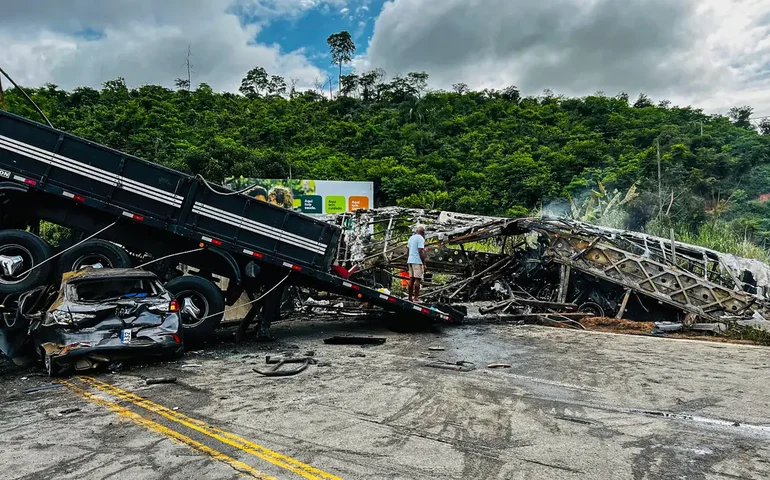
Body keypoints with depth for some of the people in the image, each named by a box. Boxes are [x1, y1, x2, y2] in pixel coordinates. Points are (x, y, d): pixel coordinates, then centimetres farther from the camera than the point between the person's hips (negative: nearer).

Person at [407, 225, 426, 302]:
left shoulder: (411, 238, 16)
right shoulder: (421, 238, -9)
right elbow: (420, 252, -16)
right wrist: (424, 264, -15)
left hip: (410, 260, 8)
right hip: (417, 261, -8)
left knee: (411, 279, 9)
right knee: (418, 279, -6)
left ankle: (410, 298, 9)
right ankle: (416, 298, -8)